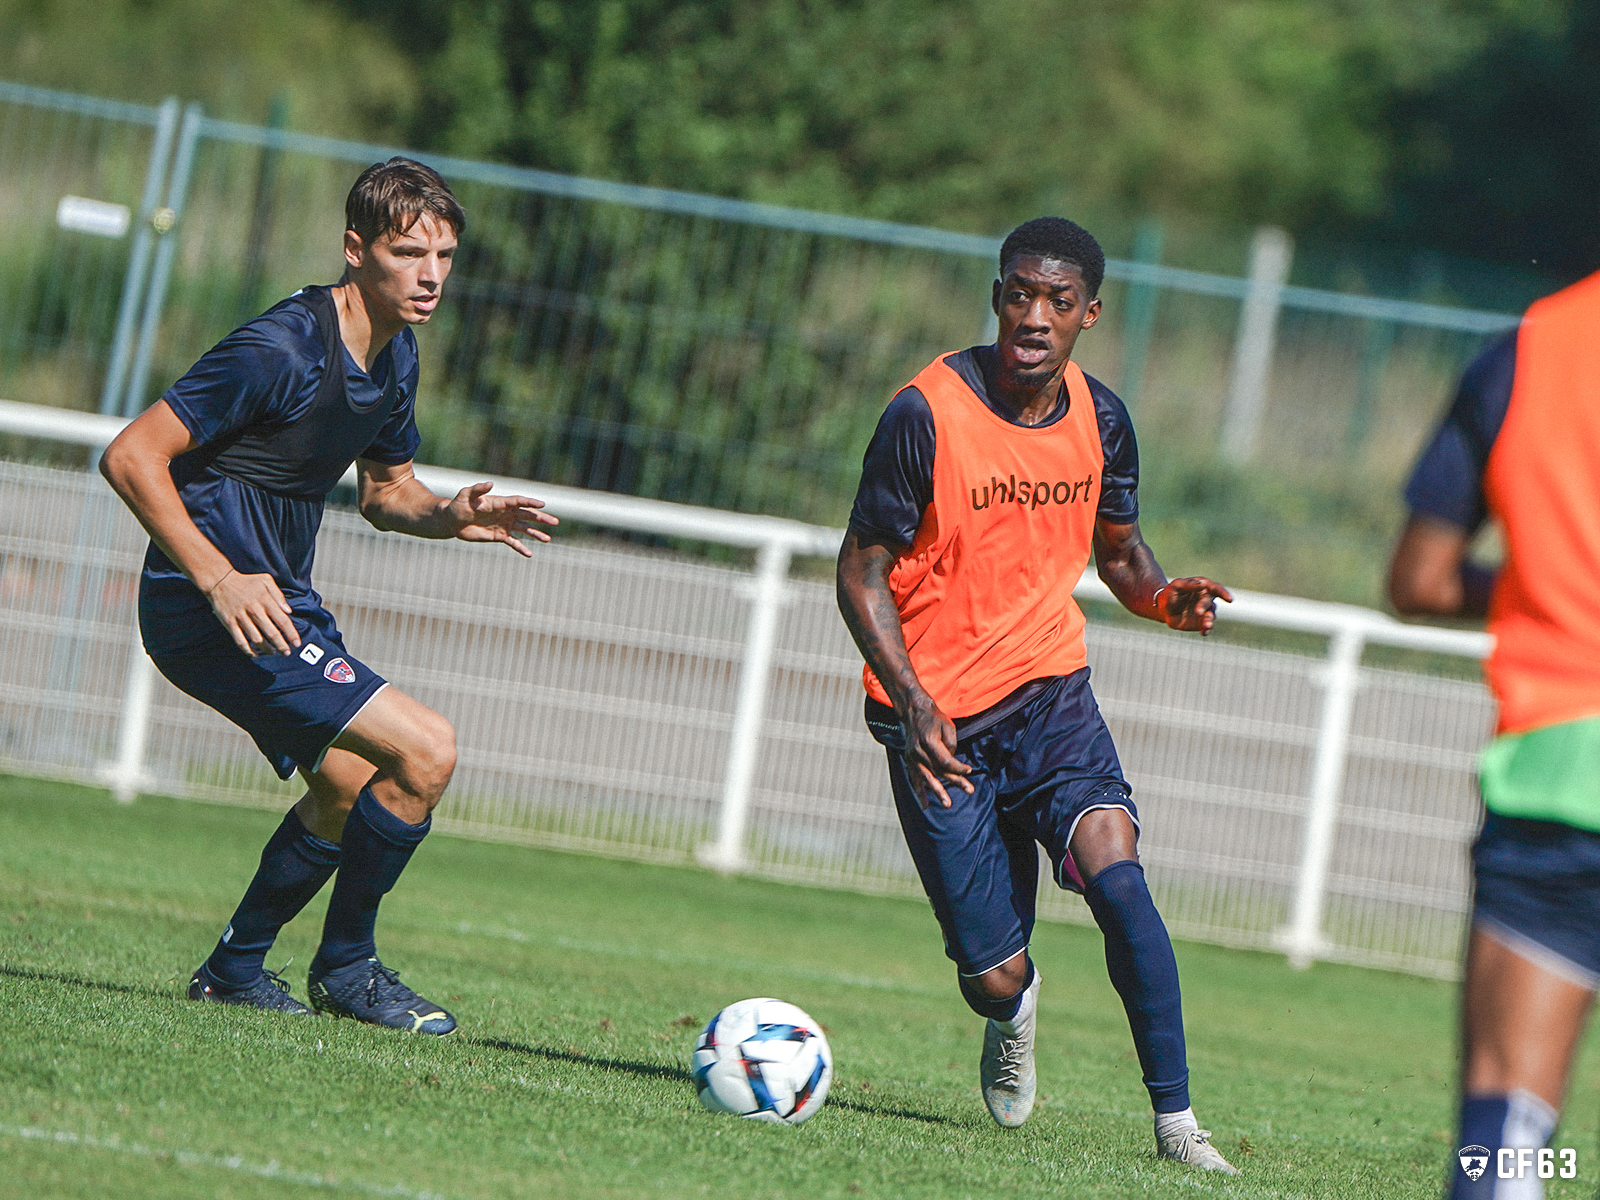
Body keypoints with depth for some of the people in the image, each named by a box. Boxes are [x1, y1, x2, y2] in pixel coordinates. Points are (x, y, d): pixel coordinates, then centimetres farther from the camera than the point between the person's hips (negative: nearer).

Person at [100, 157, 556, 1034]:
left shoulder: (396, 355, 7)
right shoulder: (283, 351, -21)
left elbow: (384, 491, 23)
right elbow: (131, 456, -22)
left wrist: (448, 517, 0)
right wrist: (219, 580, -28)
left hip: (278, 602, 10)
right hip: (214, 609, -10)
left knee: (351, 791, 20)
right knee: (425, 751, -15)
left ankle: (235, 968, 34)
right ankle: (346, 969, 1)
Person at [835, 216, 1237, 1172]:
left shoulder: (1101, 419, 2)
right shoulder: (927, 414, -13)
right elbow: (861, 570, -8)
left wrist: (1167, 597, -6)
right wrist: (911, 701, -21)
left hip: (1051, 687, 3)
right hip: (940, 717, -3)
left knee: (1116, 874, -23)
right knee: (994, 973, -5)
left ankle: (1176, 1119, -16)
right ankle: (1013, 1010, 36)